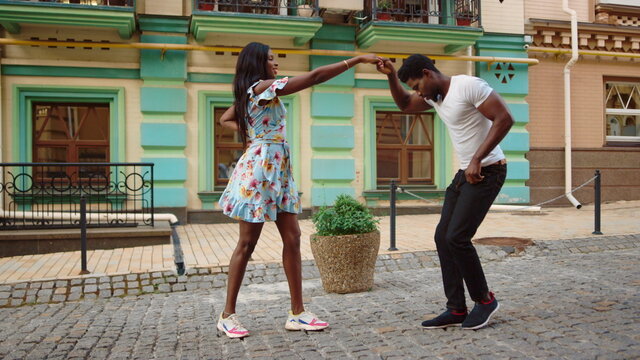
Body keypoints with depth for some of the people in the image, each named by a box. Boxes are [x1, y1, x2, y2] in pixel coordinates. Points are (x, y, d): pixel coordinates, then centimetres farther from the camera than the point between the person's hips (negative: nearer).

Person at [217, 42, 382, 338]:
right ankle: (227, 315, 11)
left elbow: (225, 119, 30)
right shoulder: (263, 87, -12)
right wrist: (357, 59, -14)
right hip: (259, 170, -9)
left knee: (292, 238, 4)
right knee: (247, 243, -2)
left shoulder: (249, 94, 16)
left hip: (278, 171, 9)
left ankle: (297, 313, 10)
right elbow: (314, 76, -17)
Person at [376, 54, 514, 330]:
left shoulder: (469, 86, -15)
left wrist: (477, 160, -23)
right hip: (465, 173, 9)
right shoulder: (435, 96, 11)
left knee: (456, 238, -13)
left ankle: (485, 300, 8)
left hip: (487, 171, -9)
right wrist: (391, 76, 9)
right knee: (443, 237, 4)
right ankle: (456, 310, 11)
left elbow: (504, 119, -20)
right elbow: (404, 104, 26)